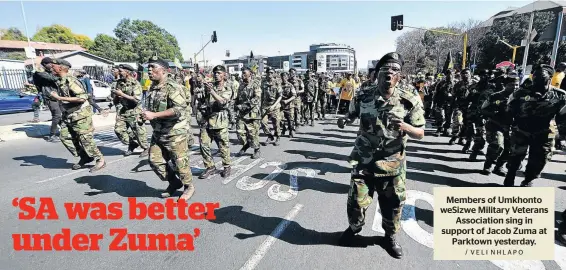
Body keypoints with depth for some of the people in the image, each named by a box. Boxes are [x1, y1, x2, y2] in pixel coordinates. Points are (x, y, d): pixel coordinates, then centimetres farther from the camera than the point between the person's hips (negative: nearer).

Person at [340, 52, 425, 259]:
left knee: (393, 205, 14)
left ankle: (390, 237, 41)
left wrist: (405, 127, -27)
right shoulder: (365, 96, -3)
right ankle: (354, 227, 38)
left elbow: (420, 134, -7)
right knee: (356, 202, 6)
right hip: (364, 161, 1)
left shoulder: (411, 99, -9)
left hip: (393, 164, 0)